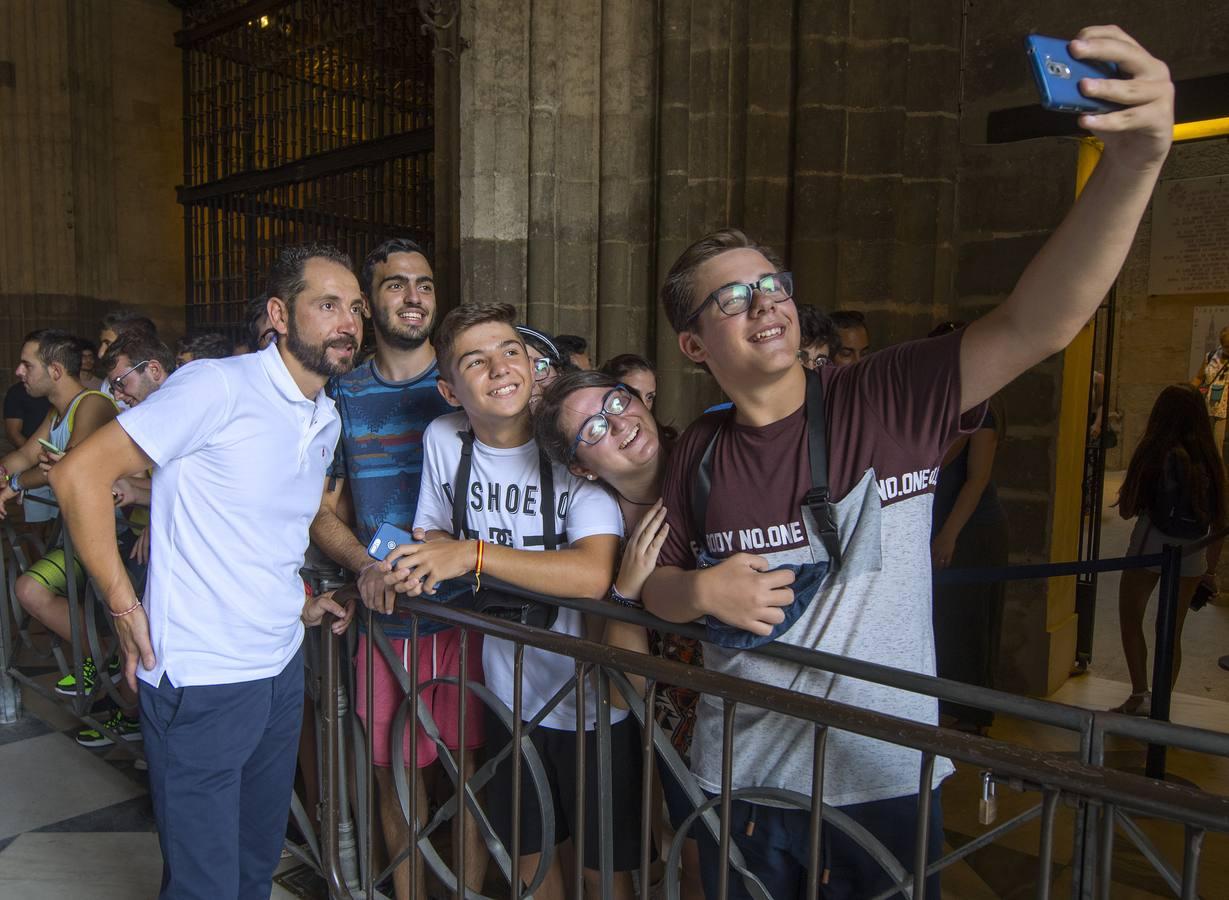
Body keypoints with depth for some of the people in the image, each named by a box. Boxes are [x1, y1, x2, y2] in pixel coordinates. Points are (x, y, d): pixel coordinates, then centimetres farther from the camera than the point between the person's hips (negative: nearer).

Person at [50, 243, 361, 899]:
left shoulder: (327, 421, 9)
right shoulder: (219, 387, -16)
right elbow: (80, 473, -16)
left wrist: (298, 603, 12)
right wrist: (122, 604, -17)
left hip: (282, 668, 7)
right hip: (202, 681, -7)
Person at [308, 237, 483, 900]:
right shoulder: (342, 397, 6)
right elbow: (322, 509, 8)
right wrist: (366, 565, -11)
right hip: (386, 618, 2)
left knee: (468, 766, 5)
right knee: (394, 770, 12)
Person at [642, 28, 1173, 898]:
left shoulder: (889, 400, -13)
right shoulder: (699, 452, -4)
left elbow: (1038, 323, -25)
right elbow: (657, 584, 7)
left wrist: (1133, 162, -37)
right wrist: (701, 591, -15)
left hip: (884, 782, -2)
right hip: (740, 781, 3)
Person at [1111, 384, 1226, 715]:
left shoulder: (1157, 452, -15)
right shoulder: (1210, 458, 0)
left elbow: (1127, 509, -14)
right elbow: (1218, 516, 6)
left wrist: (1125, 496, 8)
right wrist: (1211, 563, 16)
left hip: (1152, 546, -5)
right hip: (1192, 553, 5)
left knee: (1131, 618, 13)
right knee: (1172, 631, 14)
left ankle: (1140, 694, 6)